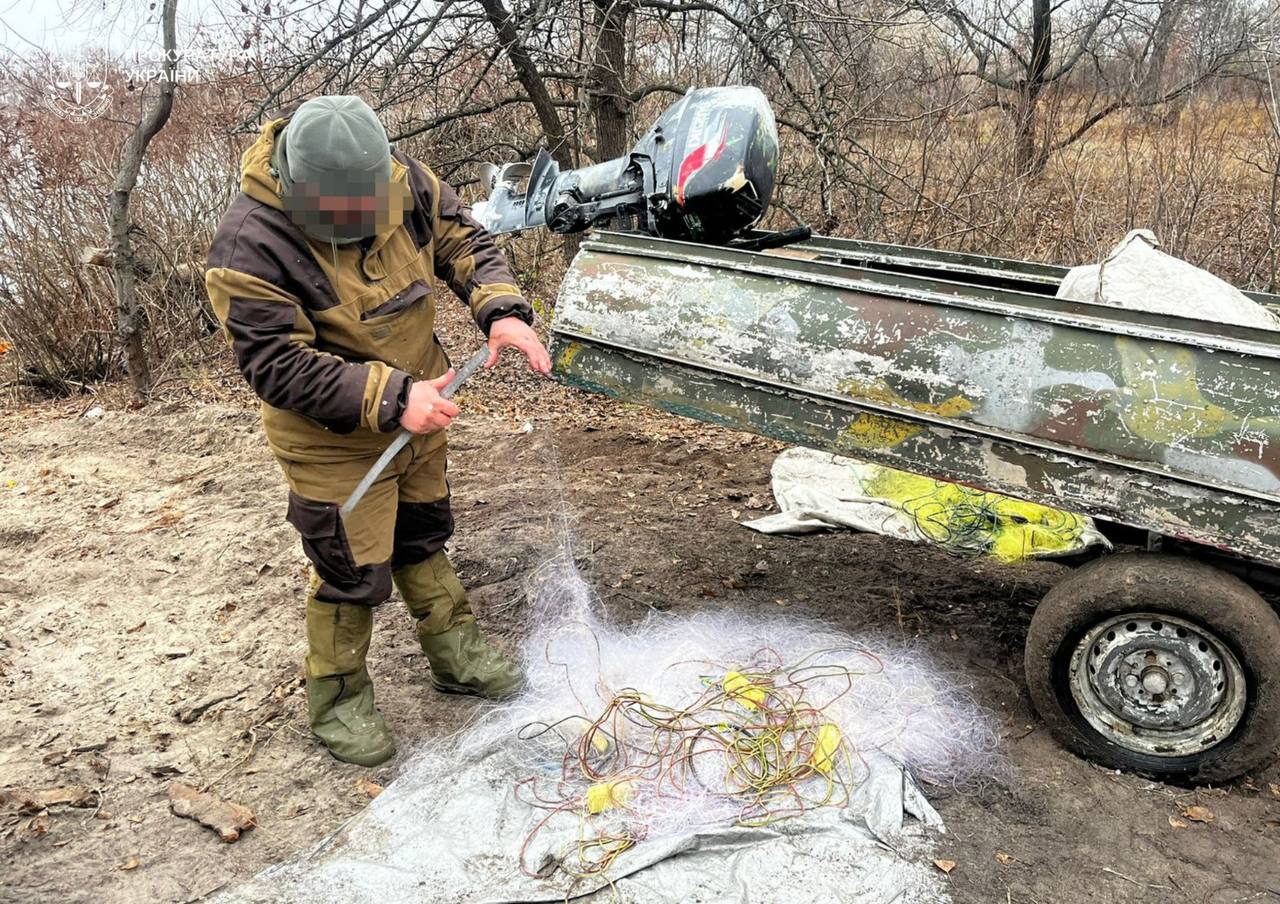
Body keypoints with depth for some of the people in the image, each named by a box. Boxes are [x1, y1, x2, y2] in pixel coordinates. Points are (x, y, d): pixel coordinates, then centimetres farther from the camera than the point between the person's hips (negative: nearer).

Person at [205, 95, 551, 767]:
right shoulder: (250, 246, -28)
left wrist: (502, 309, -20)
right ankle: (336, 701, 28)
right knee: (354, 573, 3)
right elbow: (278, 366, -29)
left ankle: (456, 654, 43)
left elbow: (462, 241, -1)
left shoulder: (401, 180, -13)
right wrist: (391, 398, -36)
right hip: (334, 441, -6)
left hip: (418, 413, 6)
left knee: (423, 539, 23)